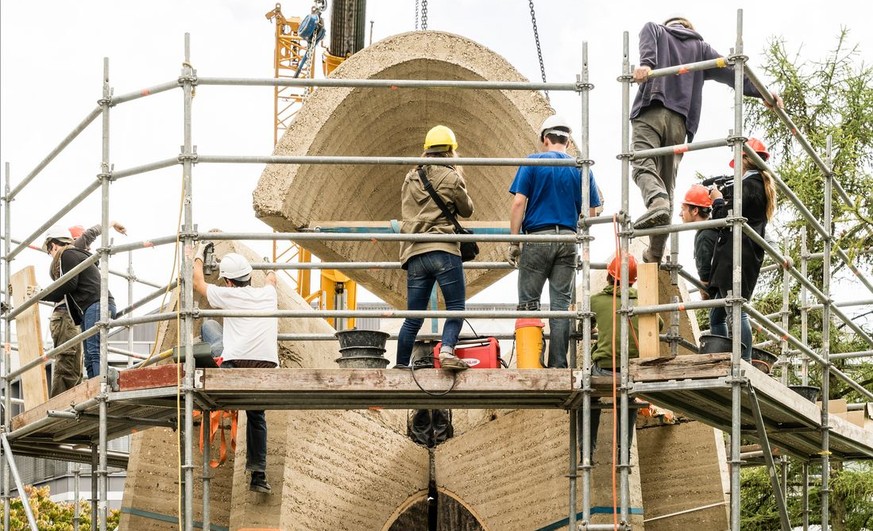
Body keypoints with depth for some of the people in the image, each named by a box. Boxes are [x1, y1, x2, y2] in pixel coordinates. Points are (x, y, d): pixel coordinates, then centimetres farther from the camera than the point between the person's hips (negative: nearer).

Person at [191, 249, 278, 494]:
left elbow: (198, 283, 25)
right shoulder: (268, 294, 19)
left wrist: (199, 256, 42)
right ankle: (258, 474, 9)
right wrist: (270, 272, 69)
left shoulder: (229, 295, 8)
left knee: (208, 326, 21)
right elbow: (271, 279, 46)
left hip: (237, 362, -4)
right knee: (256, 416, 16)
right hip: (267, 365, 4)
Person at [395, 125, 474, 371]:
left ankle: (401, 365, 11)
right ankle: (447, 351, -24)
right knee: (456, 308, -3)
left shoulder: (410, 178, 17)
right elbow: (466, 210, 10)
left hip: (414, 254, 5)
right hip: (443, 250, -5)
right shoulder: (451, 177, 0)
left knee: (414, 317, 10)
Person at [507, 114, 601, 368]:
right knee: (561, 305, 5)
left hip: (537, 237, -3)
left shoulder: (532, 162, -1)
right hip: (568, 239, 3)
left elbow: (518, 203, -7)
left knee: (528, 303, 3)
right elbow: (590, 213, 7)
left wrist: (513, 242, -4)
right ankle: (558, 364, 3)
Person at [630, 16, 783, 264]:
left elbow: (648, 46, -2)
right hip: (679, 120, 3)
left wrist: (645, 65, -22)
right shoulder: (700, 47, 27)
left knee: (644, 165, -12)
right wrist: (762, 92, 8)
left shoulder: (654, 30, 23)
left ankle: (657, 202, -45)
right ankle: (656, 252, -1)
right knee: (668, 179, 4)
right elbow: (730, 72, 14)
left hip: (650, 111, -2)